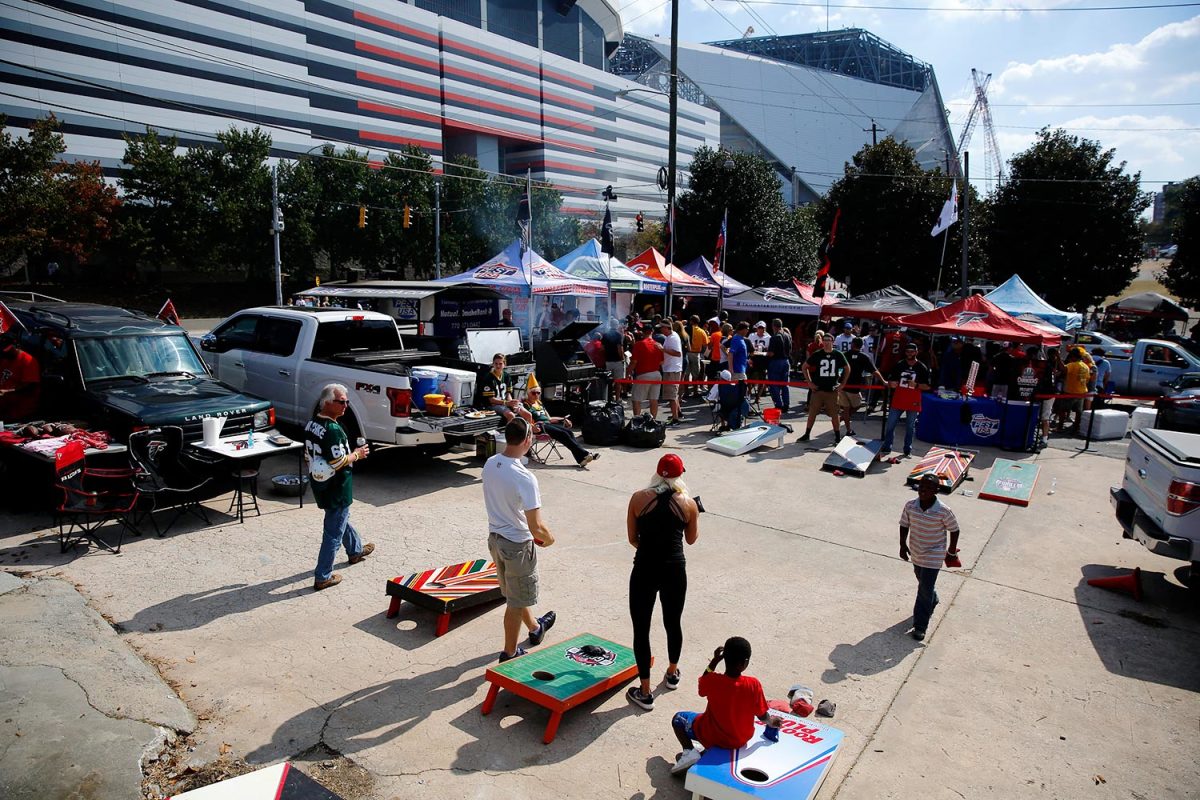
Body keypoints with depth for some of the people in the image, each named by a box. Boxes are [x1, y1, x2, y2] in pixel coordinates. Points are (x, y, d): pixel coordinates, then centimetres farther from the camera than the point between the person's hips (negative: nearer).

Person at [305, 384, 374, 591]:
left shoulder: (311, 424, 2)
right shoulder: (333, 430, -26)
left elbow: (308, 455, 11)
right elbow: (339, 463, -25)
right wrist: (357, 454, -10)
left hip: (319, 485, 10)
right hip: (336, 489, -10)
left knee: (341, 518, 29)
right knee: (333, 532, 2)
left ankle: (356, 550, 51)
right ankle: (323, 577, 10)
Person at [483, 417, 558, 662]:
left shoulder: (489, 464, -7)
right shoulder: (525, 478, -29)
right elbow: (536, 526, -26)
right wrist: (549, 537, -5)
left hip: (495, 537, 8)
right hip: (518, 545, -8)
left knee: (515, 592, 27)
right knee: (516, 602, 12)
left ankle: (535, 628, 52)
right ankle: (509, 653, 28)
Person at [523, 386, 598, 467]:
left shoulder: (539, 403, 26)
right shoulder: (526, 405, 2)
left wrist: (563, 419, 19)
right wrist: (533, 427, -29)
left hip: (548, 424, 7)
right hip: (539, 427, -7)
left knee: (569, 432, -18)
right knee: (563, 434, -25)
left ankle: (581, 458, -31)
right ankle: (583, 454, -28)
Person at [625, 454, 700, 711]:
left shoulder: (639, 498, -5)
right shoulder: (688, 503, -4)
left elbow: (632, 538, 2)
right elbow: (691, 539, 10)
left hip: (645, 569, -2)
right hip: (675, 570, 2)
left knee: (641, 629, 8)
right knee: (673, 623, 22)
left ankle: (644, 692, 14)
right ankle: (672, 674, 44)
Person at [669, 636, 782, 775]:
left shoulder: (712, 681, -27)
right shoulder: (754, 685, -26)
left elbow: (702, 688, -2)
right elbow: (762, 716, -12)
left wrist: (714, 661, -6)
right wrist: (772, 721, 11)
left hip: (713, 737, -2)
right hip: (741, 740, 2)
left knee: (678, 718, 16)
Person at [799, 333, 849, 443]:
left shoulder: (838, 355, 0)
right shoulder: (817, 354, -1)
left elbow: (847, 368, 12)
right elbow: (805, 367, 7)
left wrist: (842, 384, 5)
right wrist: (810, 383, 2)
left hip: (832, 390, 0)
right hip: (818, 389, 0)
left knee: (834, 414, 3)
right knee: (812, 412, 5)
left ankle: (838, 437, 13)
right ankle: (807, 434, 16)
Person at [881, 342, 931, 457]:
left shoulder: (922, 368, -1)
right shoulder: (899, 366, 5)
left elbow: (927, 386, 1)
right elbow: (890, 381, 11)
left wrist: (916, 385, -17)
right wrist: (891, 384, -12)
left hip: (913, 403, -1)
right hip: (898, 401, 2)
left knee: (910, 427, 7)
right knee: (890, 425, 0)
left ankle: (908, 450, 18)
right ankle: (886, 448, 8)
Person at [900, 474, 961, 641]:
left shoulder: (943, 511, -23)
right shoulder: (910, 506, -12)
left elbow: (954, 530, -8)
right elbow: (904, 525, 1)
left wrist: (952, 551, 1)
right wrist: (903, 545, -6)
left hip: (933, 556, -4)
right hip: (915, 553, 5)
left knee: (925, 590, -3)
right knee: (923, 584, 26)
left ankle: (920, 626, 8)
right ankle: (932, 602, 57)